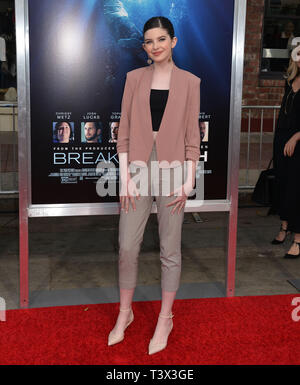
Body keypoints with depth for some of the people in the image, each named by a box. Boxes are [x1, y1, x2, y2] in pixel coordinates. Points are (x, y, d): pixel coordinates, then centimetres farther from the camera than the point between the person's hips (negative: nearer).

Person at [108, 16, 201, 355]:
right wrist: (125, 175, -4)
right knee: (127, 247, 3)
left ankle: (164, 320, 22)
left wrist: (189, 180, -4)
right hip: (138, 168, 1)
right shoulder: (134, 78, 7)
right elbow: (124, 130, 4)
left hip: (172, 170, -1)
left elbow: (192, 135, 3)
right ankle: (124, 313, 25)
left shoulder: (189, 82, 4)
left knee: (170, 249, 6)